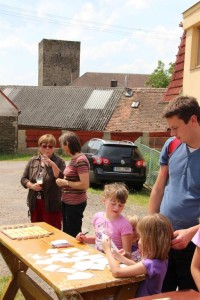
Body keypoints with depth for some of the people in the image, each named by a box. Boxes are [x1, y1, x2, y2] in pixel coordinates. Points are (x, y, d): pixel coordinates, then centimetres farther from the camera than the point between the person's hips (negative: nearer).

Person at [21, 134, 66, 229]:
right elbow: (23, 179, 10)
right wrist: (32, 185, -9)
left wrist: (52, 164, -24)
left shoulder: (59, 161, -3)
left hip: (52, 204, -4)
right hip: (35, 203, 4)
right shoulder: (32, 161, 8)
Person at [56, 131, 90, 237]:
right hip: (67, 202, 9)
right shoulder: (73, 159, 8)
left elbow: (85, 185, -24)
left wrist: (65, 182, -16)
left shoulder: (80, 160, -19)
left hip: (75, 203, -9)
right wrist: (62, 181, 3)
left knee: (73, 234, 4)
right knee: (66, 232, 20)